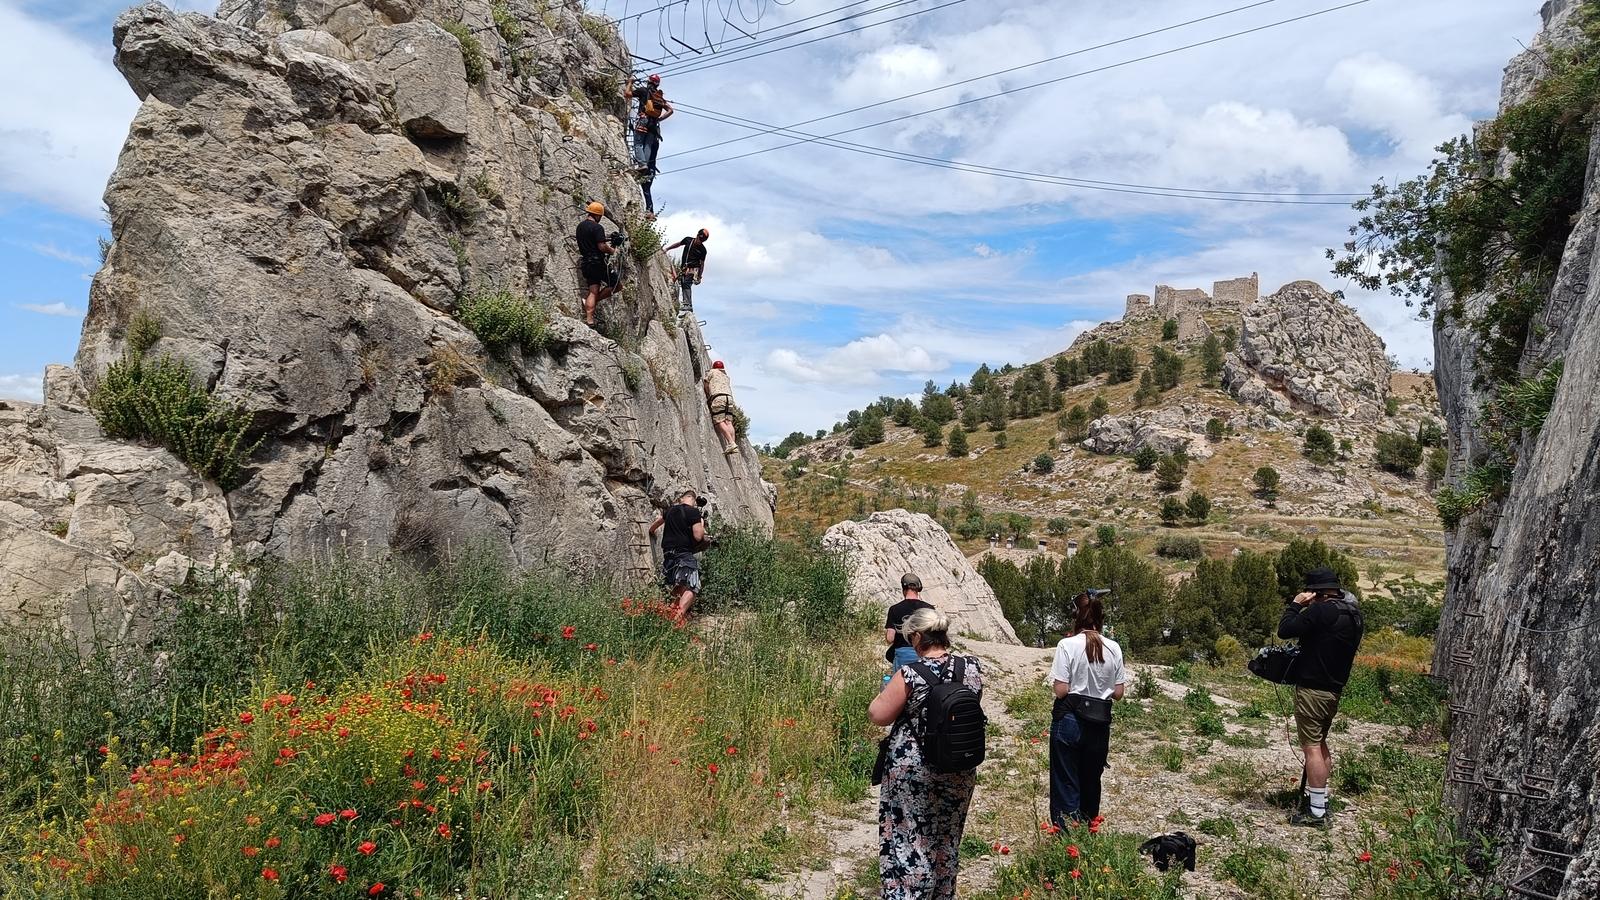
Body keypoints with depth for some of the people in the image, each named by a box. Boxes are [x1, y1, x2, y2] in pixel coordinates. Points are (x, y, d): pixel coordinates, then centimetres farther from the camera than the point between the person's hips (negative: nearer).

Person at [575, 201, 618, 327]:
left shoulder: (580, 226, 12)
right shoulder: (597, 227, -14)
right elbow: (602, 247, -20)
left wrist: (603, 237, 25)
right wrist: (612, 250, -1)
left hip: (586, 262, 8)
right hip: (598, 262, -8)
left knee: (593, 292, 7)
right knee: (617, 284, 3)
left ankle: (589, 320, -5)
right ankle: (594, 301, -2)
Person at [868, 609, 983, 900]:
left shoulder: (911, 674, -20)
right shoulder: (972, 668, -5)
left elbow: (877, 715, -13)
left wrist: (889, 691, 3)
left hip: (913, 770, -5)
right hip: (960, 771, 5)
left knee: (910, 842, 7)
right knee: (946, 841, 21)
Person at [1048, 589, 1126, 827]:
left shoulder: (1067, 645, -13)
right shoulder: (1113, 648, -1)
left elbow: (1061, 690, -15)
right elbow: (1118, 693, 2)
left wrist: (1054, 684, 5)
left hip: (1069, 720, -4)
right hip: (1100, 723, 4)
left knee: (1066, 783, 5)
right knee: (1091, 783, 19)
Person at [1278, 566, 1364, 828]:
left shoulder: (1322, 610, -20)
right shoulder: (1353, 614, 9)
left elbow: (1285, 630, -18)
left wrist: (1295, 605, -6)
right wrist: (1305, 609, 11)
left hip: (1312, 688, -10)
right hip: (1334, 689, 10)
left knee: (1312, 747, -5)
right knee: (1320, 743, 21)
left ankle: (1317, 813, -3)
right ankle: (1320, 800, 30)